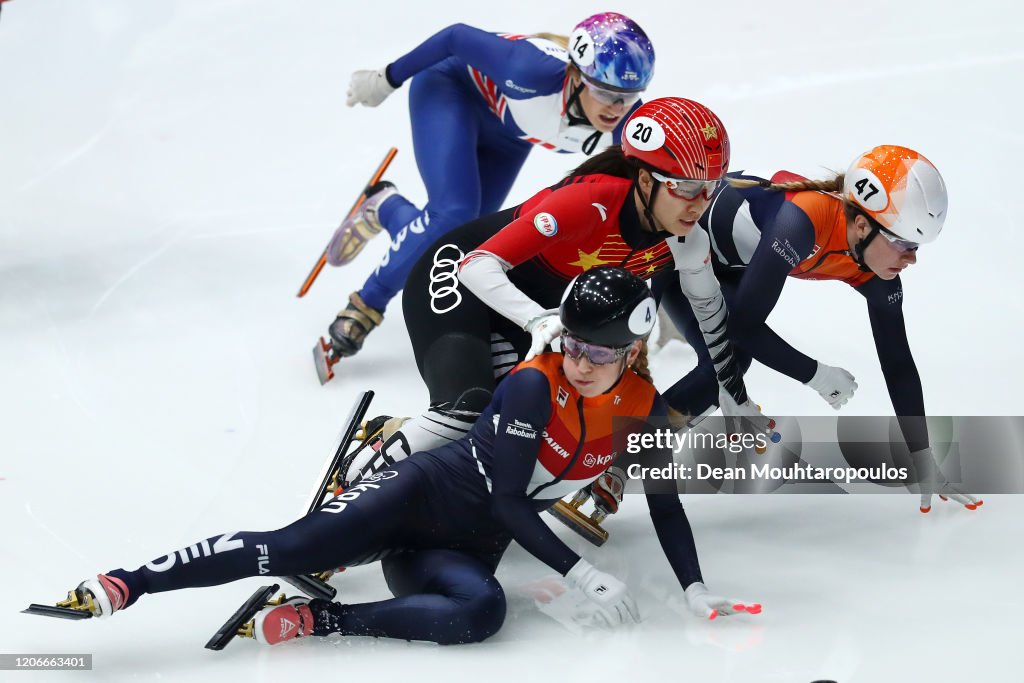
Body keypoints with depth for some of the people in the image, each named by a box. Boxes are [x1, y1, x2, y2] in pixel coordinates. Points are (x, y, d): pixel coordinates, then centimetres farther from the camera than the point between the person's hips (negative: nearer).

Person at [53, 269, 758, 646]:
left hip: (470, 546, 4)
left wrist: (695, 587, -2)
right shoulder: (533, 386, -16)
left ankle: (315, 620, -25)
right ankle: (120, 586, -25)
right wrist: (583, 573, -23)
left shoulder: (641, 407, 0)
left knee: (480, 611, -34)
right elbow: (506, 499, -18)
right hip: (423, 491, -4)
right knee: (292, 548, -26)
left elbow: (665, 501, 10)